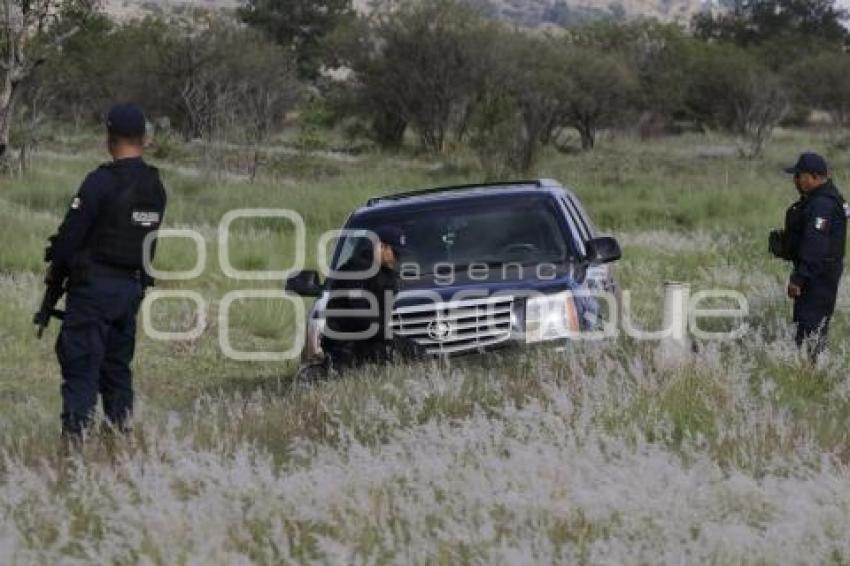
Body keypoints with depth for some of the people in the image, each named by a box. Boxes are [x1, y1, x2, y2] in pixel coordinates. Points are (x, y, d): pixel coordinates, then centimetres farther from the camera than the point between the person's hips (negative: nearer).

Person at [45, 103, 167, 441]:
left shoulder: (102, 182, -16)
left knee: (81, 364, -4)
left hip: (95, 286, -7)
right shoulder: (155, 187, 6)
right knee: (118, 365, 16)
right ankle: (122, 436, 17)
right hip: (133, 285, 7)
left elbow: (72, 233, -14)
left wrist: (56, 269, 5)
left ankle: (75, 436, -10)